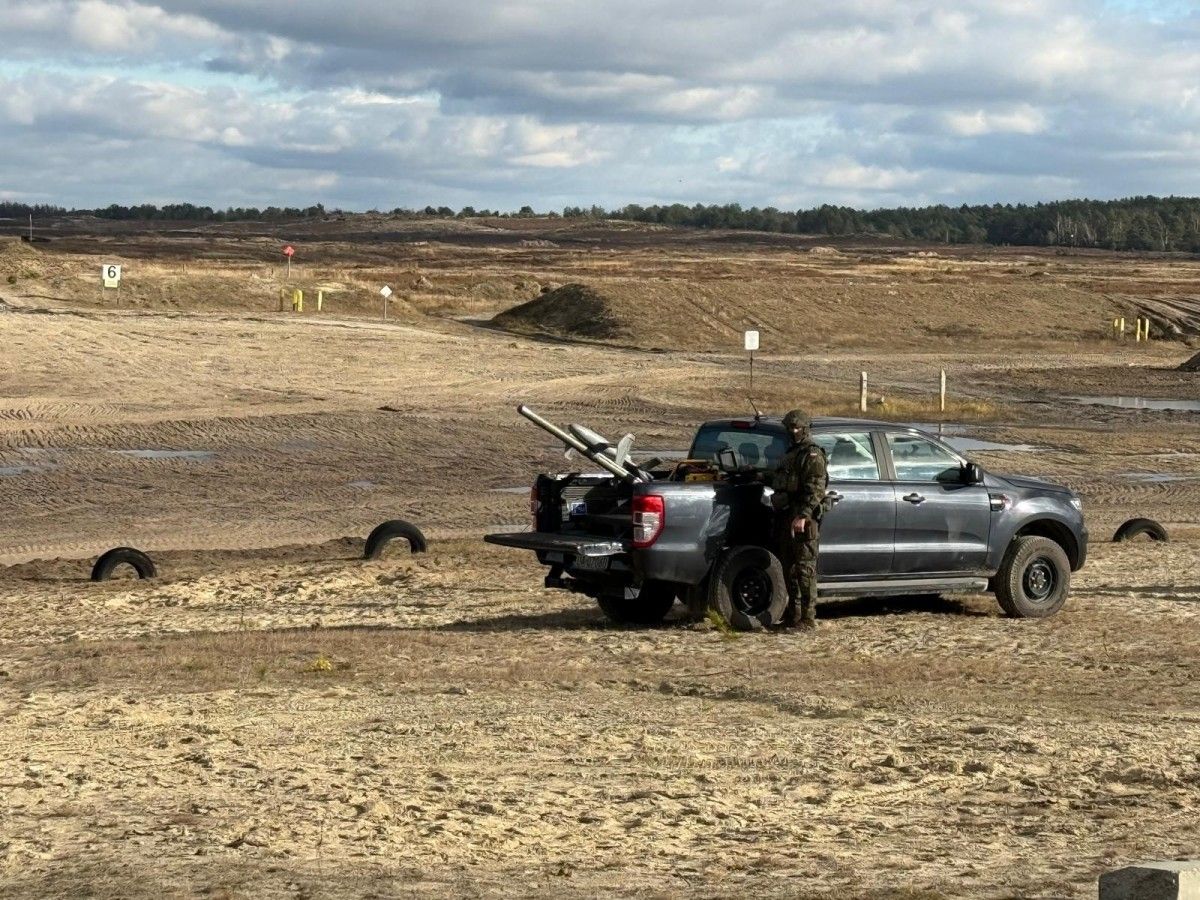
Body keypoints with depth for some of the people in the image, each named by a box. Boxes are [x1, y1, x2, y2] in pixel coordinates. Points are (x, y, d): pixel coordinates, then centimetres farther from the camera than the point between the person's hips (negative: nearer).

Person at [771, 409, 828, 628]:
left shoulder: (813, 455, -7)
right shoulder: (790, 454, 23)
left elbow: (815, 489, -18)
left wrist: (802, 516, -27)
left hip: (804, 520, -10)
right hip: (787, 519, 10)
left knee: (804, 569, -10)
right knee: (790, 569, 12)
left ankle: (808, 618, -11)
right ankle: (793, 615, 19)